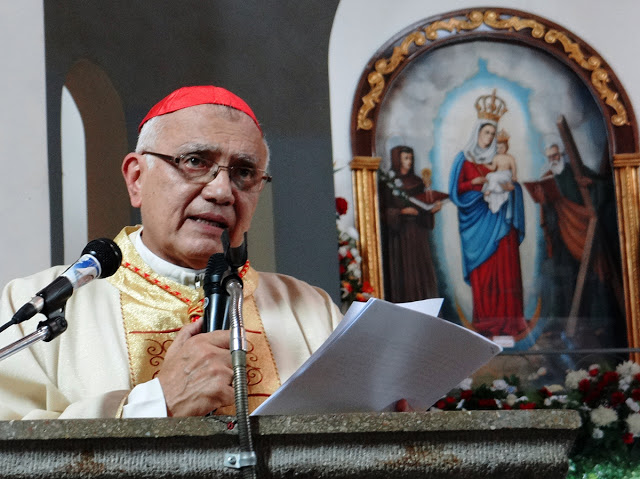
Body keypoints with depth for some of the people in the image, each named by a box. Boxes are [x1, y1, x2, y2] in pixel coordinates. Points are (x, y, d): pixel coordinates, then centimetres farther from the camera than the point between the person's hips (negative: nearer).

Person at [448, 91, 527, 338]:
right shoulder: (464, 159, 5)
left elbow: (511, 186, 18)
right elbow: (456, 190, -2)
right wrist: (478, 183, -15)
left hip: (499, 222, 3)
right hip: (478, 222, -3)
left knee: (504, 269, -4)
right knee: (482, 271, -5)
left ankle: (506, 320, -5)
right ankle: (485, 322, -4)